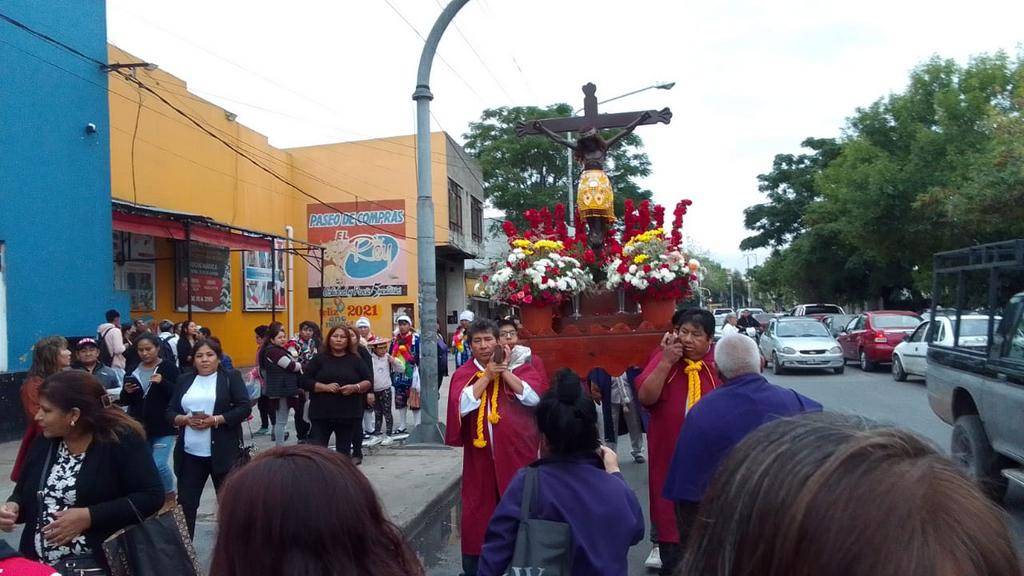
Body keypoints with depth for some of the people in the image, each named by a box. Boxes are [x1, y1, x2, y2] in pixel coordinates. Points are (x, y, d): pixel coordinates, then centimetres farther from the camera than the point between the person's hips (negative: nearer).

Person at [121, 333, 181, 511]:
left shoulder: (168, 367, -6)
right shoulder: (133, 369, 8)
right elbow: (124, 401, 13)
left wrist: (163, 382, -26)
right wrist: (127, 392, -9)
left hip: (163, 427, -5)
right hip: (140, 426, 5)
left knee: (159, 464, -11)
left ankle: (169, 494, 15)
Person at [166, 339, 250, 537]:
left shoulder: (231, 377, -1)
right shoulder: (184, 380, 11)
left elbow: (244, 408, -8)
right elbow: (170, 411, 10)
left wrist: (216, 420, -18)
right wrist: (185, 419, -11)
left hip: (223, 452, -3)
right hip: (190, 454, 3)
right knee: (185, 502, 7)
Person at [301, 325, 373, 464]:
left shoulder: (355, 360, 7)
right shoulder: (319, 359, 4)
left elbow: (369, 382, 7)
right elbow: (305, 381, -1)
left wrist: (355, 387, -13)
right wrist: (325, 387, -15)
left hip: (348, 413, 1)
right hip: (321, 412, -1)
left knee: (344, 450, 9)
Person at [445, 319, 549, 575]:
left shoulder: (518, 367, 2)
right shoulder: (463, 374, 3)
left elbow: (534, 397, -12)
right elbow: (462, 407, -14)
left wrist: (504, 371, -14)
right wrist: (487, 375, -15)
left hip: (516, 452, 0)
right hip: (480, 455, 1)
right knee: (478, 511, 6)